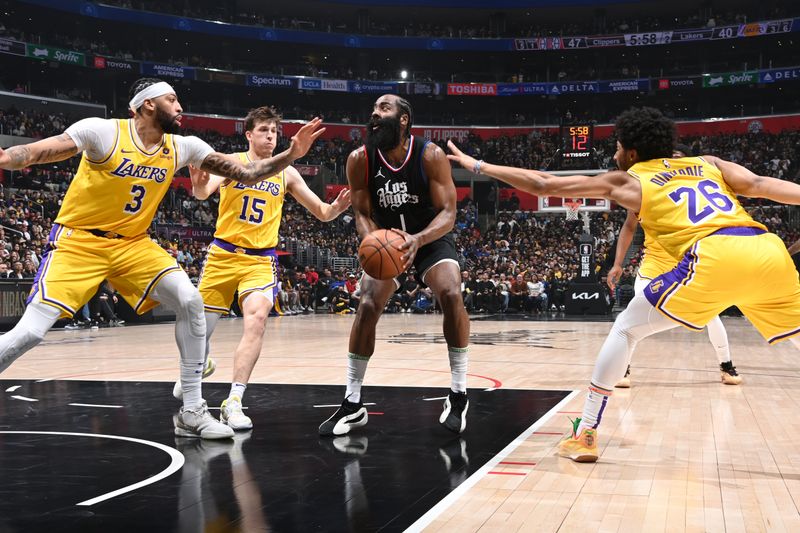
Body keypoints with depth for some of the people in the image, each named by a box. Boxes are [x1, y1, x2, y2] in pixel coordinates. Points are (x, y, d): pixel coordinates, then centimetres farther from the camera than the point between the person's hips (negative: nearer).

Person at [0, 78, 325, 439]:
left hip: (132, 243, 5)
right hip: (79, 241, -4)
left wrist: (291, 154, -11)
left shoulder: (182, 147, -1)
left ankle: (191, 412, -5)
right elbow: (36, 152, -23)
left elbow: (247, 174, 1)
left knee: (190, 302, -15)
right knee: (30, 332, -17)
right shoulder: (103, 131, -15)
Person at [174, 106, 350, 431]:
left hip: (261, 259, 1)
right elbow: (204, 192, -23)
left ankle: (234, 402, -20)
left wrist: (337, 207, -15)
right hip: (223, 254, -1)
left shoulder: (286, 173, 5)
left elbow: (321, 213, 9)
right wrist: (199, 184, -48)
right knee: (201, 326, 7)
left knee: (257, 318, -24)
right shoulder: (231, 162, -3)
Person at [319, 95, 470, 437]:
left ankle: (458, 394, -10)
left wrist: (418, 239, -43)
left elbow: (448, 212, -23)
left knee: (451, 295, -25)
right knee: (367, 307, -14)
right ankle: (352, 403, -1)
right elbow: (362, 213, -11)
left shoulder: (430, 155, -22)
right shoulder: (359, 160, -16)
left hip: (432, 238, -2)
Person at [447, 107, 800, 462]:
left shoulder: (627, 180, 20)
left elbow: (542, 185, 23)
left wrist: (478, 166, 32)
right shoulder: (708, 163, 29)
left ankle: (585, 434, 12)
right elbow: (760, 185, 10)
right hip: (770, 251, 4)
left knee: (626, 329, 14)